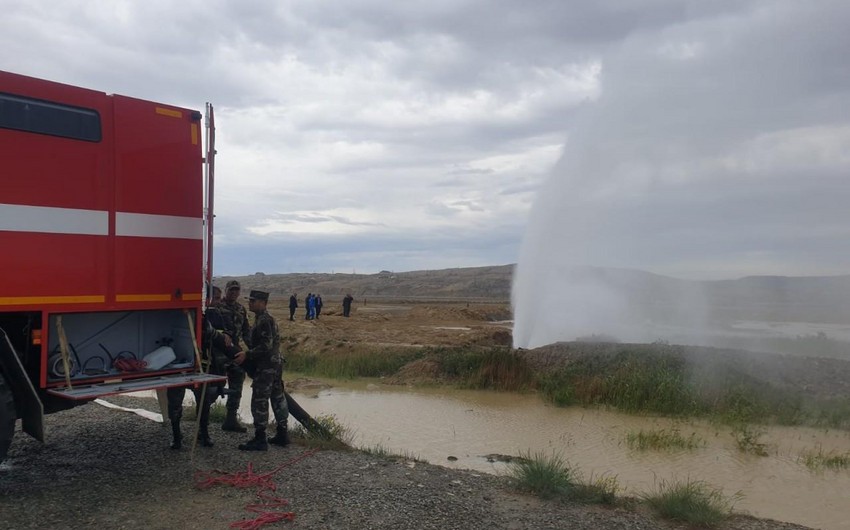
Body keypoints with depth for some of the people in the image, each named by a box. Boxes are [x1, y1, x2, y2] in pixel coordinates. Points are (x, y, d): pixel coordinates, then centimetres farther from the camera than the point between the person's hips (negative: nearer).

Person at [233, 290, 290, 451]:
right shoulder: (267, 318, 15)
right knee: (277, 398, 14)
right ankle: (282, 434, 22)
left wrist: (247, 355, -20)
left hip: (266, 367, -10)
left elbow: (266, 346, -23)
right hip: (275, 364, 11)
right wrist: (248, 355, 19)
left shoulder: (264, 320, -17)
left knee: (259, 401, -5)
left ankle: (260, 440, -1)